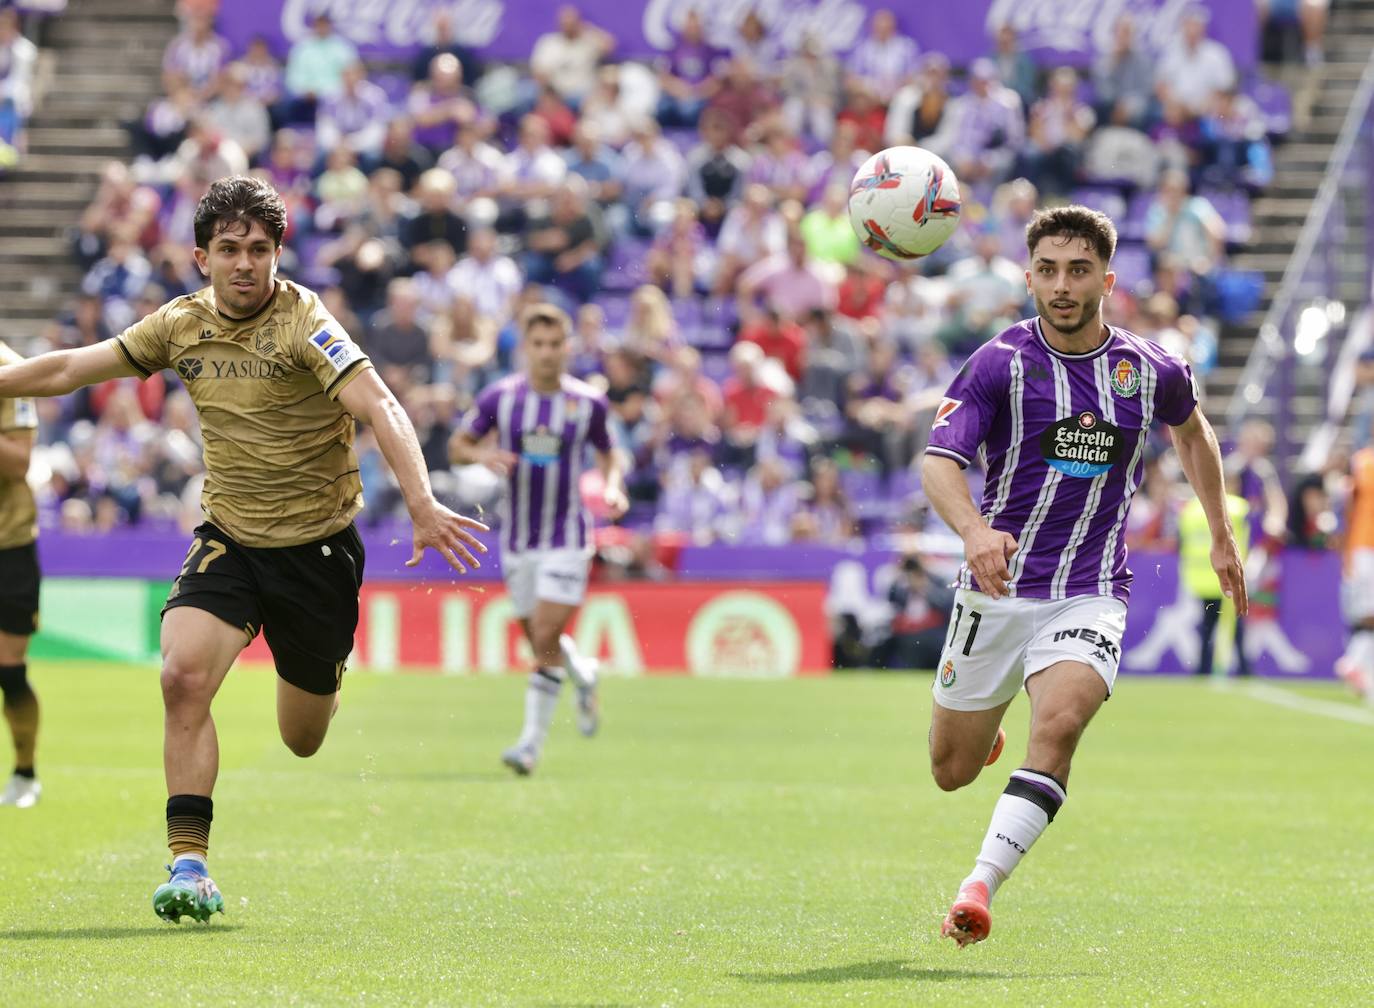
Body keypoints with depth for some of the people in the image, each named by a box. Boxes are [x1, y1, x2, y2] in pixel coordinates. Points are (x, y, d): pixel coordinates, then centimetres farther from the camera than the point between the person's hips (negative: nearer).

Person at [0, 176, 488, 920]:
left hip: (317, 546, -3)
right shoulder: (181, 325, -1)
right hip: (227, 540, 3)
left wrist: (422, 507, -41)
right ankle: (189, 865, -19)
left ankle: (324, 679, 47)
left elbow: (379, 408, -29)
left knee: (302, 741, 9)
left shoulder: (302, 322, -17)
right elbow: (67, 370, 10)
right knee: (183, 676, -23)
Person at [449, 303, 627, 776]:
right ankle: (584, 675, 44)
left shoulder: (589, 402, -4)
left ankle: (532, 741, -4)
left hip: (568, 537, -2)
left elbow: (607, 453, 12)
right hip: (518, 539, 2)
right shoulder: (500, 396, -4)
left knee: (546, 639, -12)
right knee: (539, 640, 10)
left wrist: (613, 488, -7)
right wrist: (481, 454, -17)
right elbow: (457, 446, 5)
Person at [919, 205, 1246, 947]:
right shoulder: (1000, 363, -10)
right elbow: (938, 461, -21)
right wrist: (975, 530, -42)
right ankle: (983, 718, 49)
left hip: (1090, 596, 0)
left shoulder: (1151, 370, 0)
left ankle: (980, 887, -31)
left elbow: (1191, 430, 24)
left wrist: (1221, 536, 28)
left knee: (1059, 725, -29)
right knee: (952, 772, 11)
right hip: (997, 588, 0)